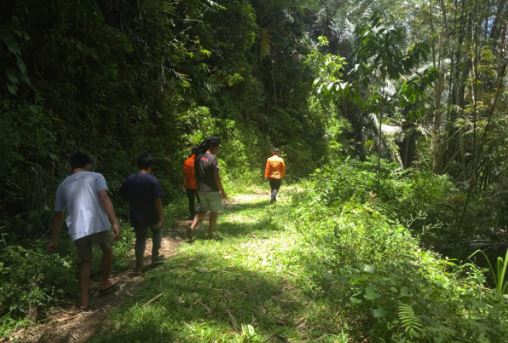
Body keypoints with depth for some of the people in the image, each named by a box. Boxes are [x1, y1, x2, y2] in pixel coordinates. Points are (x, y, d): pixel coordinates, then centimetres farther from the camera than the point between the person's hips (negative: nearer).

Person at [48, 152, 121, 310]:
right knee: (107, 250, 25)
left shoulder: (63, 185, 17)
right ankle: (105, 280, 39)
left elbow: (58, 215, 19)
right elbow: (104, 199, -11)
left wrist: (54, 239, 26)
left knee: (85, 262, 18)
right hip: (98, 225, -3)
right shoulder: (95, 176, 5)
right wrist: (115, 222, -16)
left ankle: (84, 299, 19)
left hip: (77, 230, 3)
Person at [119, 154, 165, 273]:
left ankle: (139, 266, 17)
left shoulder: (129, 179, -1)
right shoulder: (152, 180, -15)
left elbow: (124, 196, 7)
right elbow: (157, 199, -17)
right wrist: (161, 216, -10)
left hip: (136, 215, 3)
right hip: (151, 215, -3)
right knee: (157, 232, 24)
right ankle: (155, 257, 27)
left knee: (140, 239, 15)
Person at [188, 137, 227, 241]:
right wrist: (222, 191, -9)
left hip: (201, 190, 6)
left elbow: (196, 174, 10)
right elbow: (216, 177, -17)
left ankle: (192, 227, 0)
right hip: (213, 190, -6)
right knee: (214, 212, 9)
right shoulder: (213, 158, -17)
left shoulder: (199, 157, 3)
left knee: (202, 210, 20)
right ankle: (210, 235, 15)